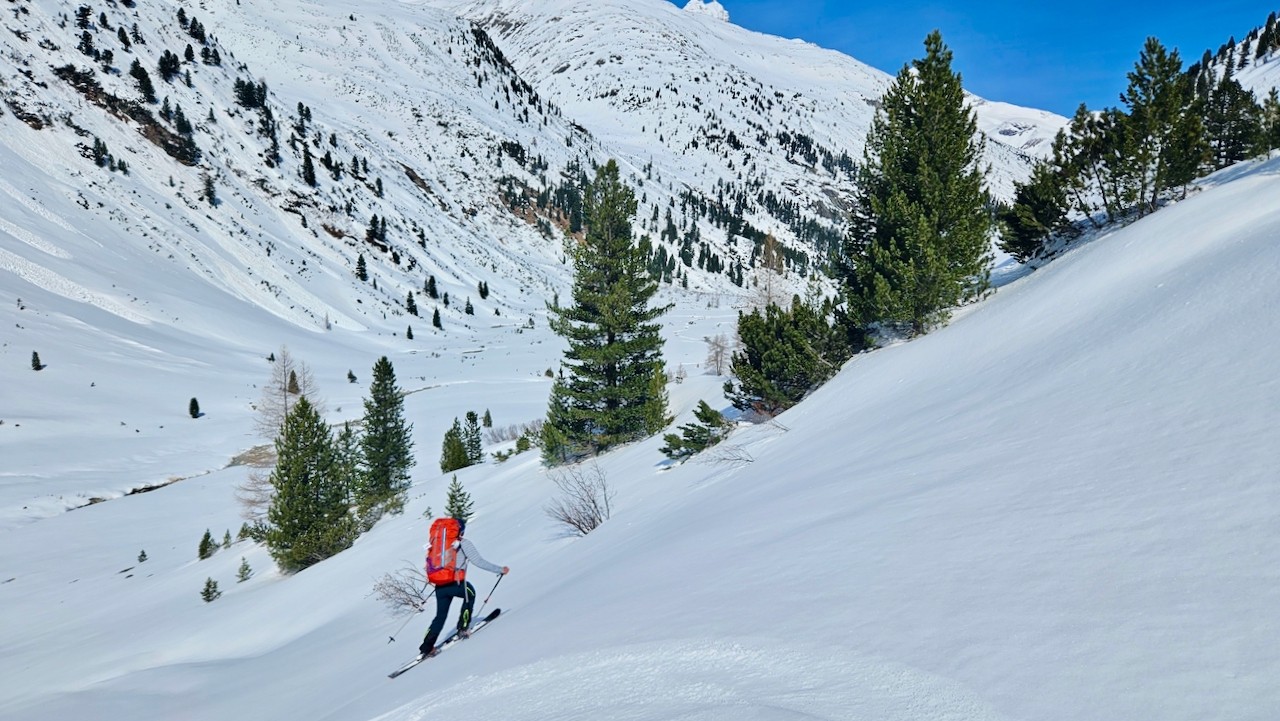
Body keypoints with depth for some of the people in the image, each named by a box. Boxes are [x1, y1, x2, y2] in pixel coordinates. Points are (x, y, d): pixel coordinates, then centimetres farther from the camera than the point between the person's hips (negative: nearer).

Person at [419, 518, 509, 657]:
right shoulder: (464, 543, -1)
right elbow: (479, 562, -7)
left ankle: (427, 647, 9)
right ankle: (463, 628, 21)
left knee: (440, 615, 17)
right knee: (470, 593, 27)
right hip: (456, 583, -5)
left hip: (440, 586, 5)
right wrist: (500, 569, -1)